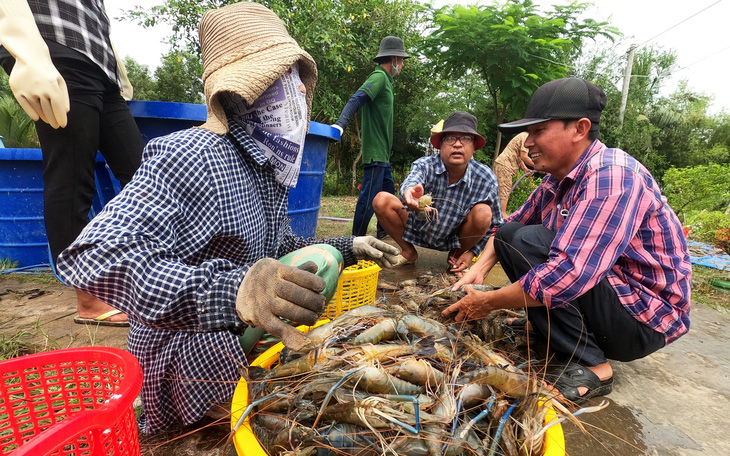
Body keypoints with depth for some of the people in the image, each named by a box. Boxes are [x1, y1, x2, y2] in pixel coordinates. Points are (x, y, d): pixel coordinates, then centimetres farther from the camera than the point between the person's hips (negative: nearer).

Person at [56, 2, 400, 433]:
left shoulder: (269, 163, 5)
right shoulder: (192, 155, -24)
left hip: (249, 339, 9)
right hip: (196, 361, -8)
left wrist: (346, 248, 6)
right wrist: (226, 292, -51)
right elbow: (93, 257, -36)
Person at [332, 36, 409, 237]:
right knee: (369, 195, -9)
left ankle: (383, 230, 32)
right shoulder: (379, 76, -11)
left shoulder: (385, 79, 19)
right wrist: (340, 124, -38)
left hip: (382, 151, 11)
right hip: (375, 150, -11)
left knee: (388, 189, 19)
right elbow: (356, 100, -25)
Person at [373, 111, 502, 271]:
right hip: (418, 231, 0)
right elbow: (409, 184, -44)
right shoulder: (424, 165, -21)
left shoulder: (486, 178, -18)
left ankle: (455, 255, 3)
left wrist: (472, 252, -12)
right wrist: (410, 194, -67)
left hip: (455, 238, 1)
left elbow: (494, 224, -8)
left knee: (483, 213, -28)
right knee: (382, 200, -20)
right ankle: (408, 252, 3)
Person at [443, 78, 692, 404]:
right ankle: (547, 326, 7)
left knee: (525, 243, -26)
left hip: (644, 320, -8)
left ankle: (589, 365, -14)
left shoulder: (611, 177, -27)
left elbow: (568, 275, -36)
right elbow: (512, 223, 11)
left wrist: (488, 302, -25)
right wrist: (479, 270, -6)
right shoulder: (558, 178, 1)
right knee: (509, 235, 2)